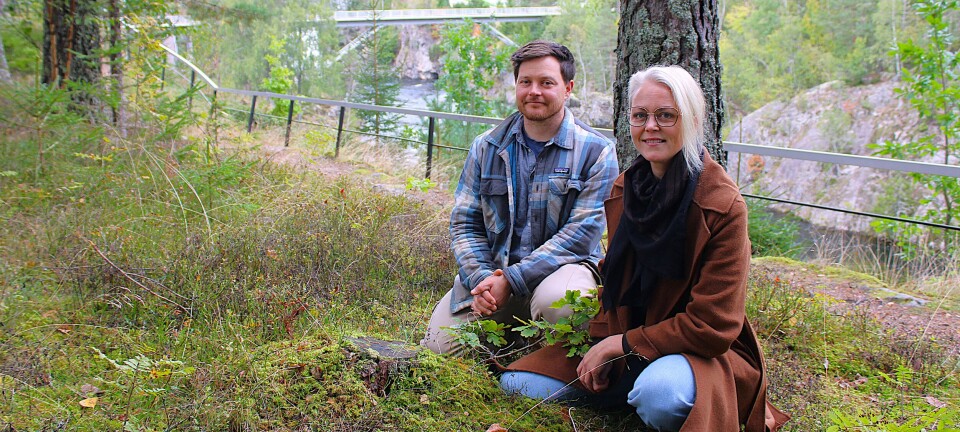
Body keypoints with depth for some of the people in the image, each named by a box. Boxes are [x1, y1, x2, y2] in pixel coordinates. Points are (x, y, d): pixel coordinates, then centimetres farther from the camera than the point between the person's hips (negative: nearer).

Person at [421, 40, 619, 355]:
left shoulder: (596, 152, -4)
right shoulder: (487, 147, 8)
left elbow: (582, 232, -13)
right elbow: (464, 223, 6)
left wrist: (511, 281, -20)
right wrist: (481, 278, -14)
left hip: (561, 265, -3)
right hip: (491, 268, 4)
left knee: (555, 300, -38)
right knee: (438, 346, -11)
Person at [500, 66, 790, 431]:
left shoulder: (723, 205, -17)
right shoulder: (623, 189, 3)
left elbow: (713, 326, -19)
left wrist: (621, 344, -16)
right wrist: (602, 346, 1)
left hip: (699, 351, -6)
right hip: (623, 340, 7)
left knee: (659, 393, -41)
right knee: (517, 382, -5)